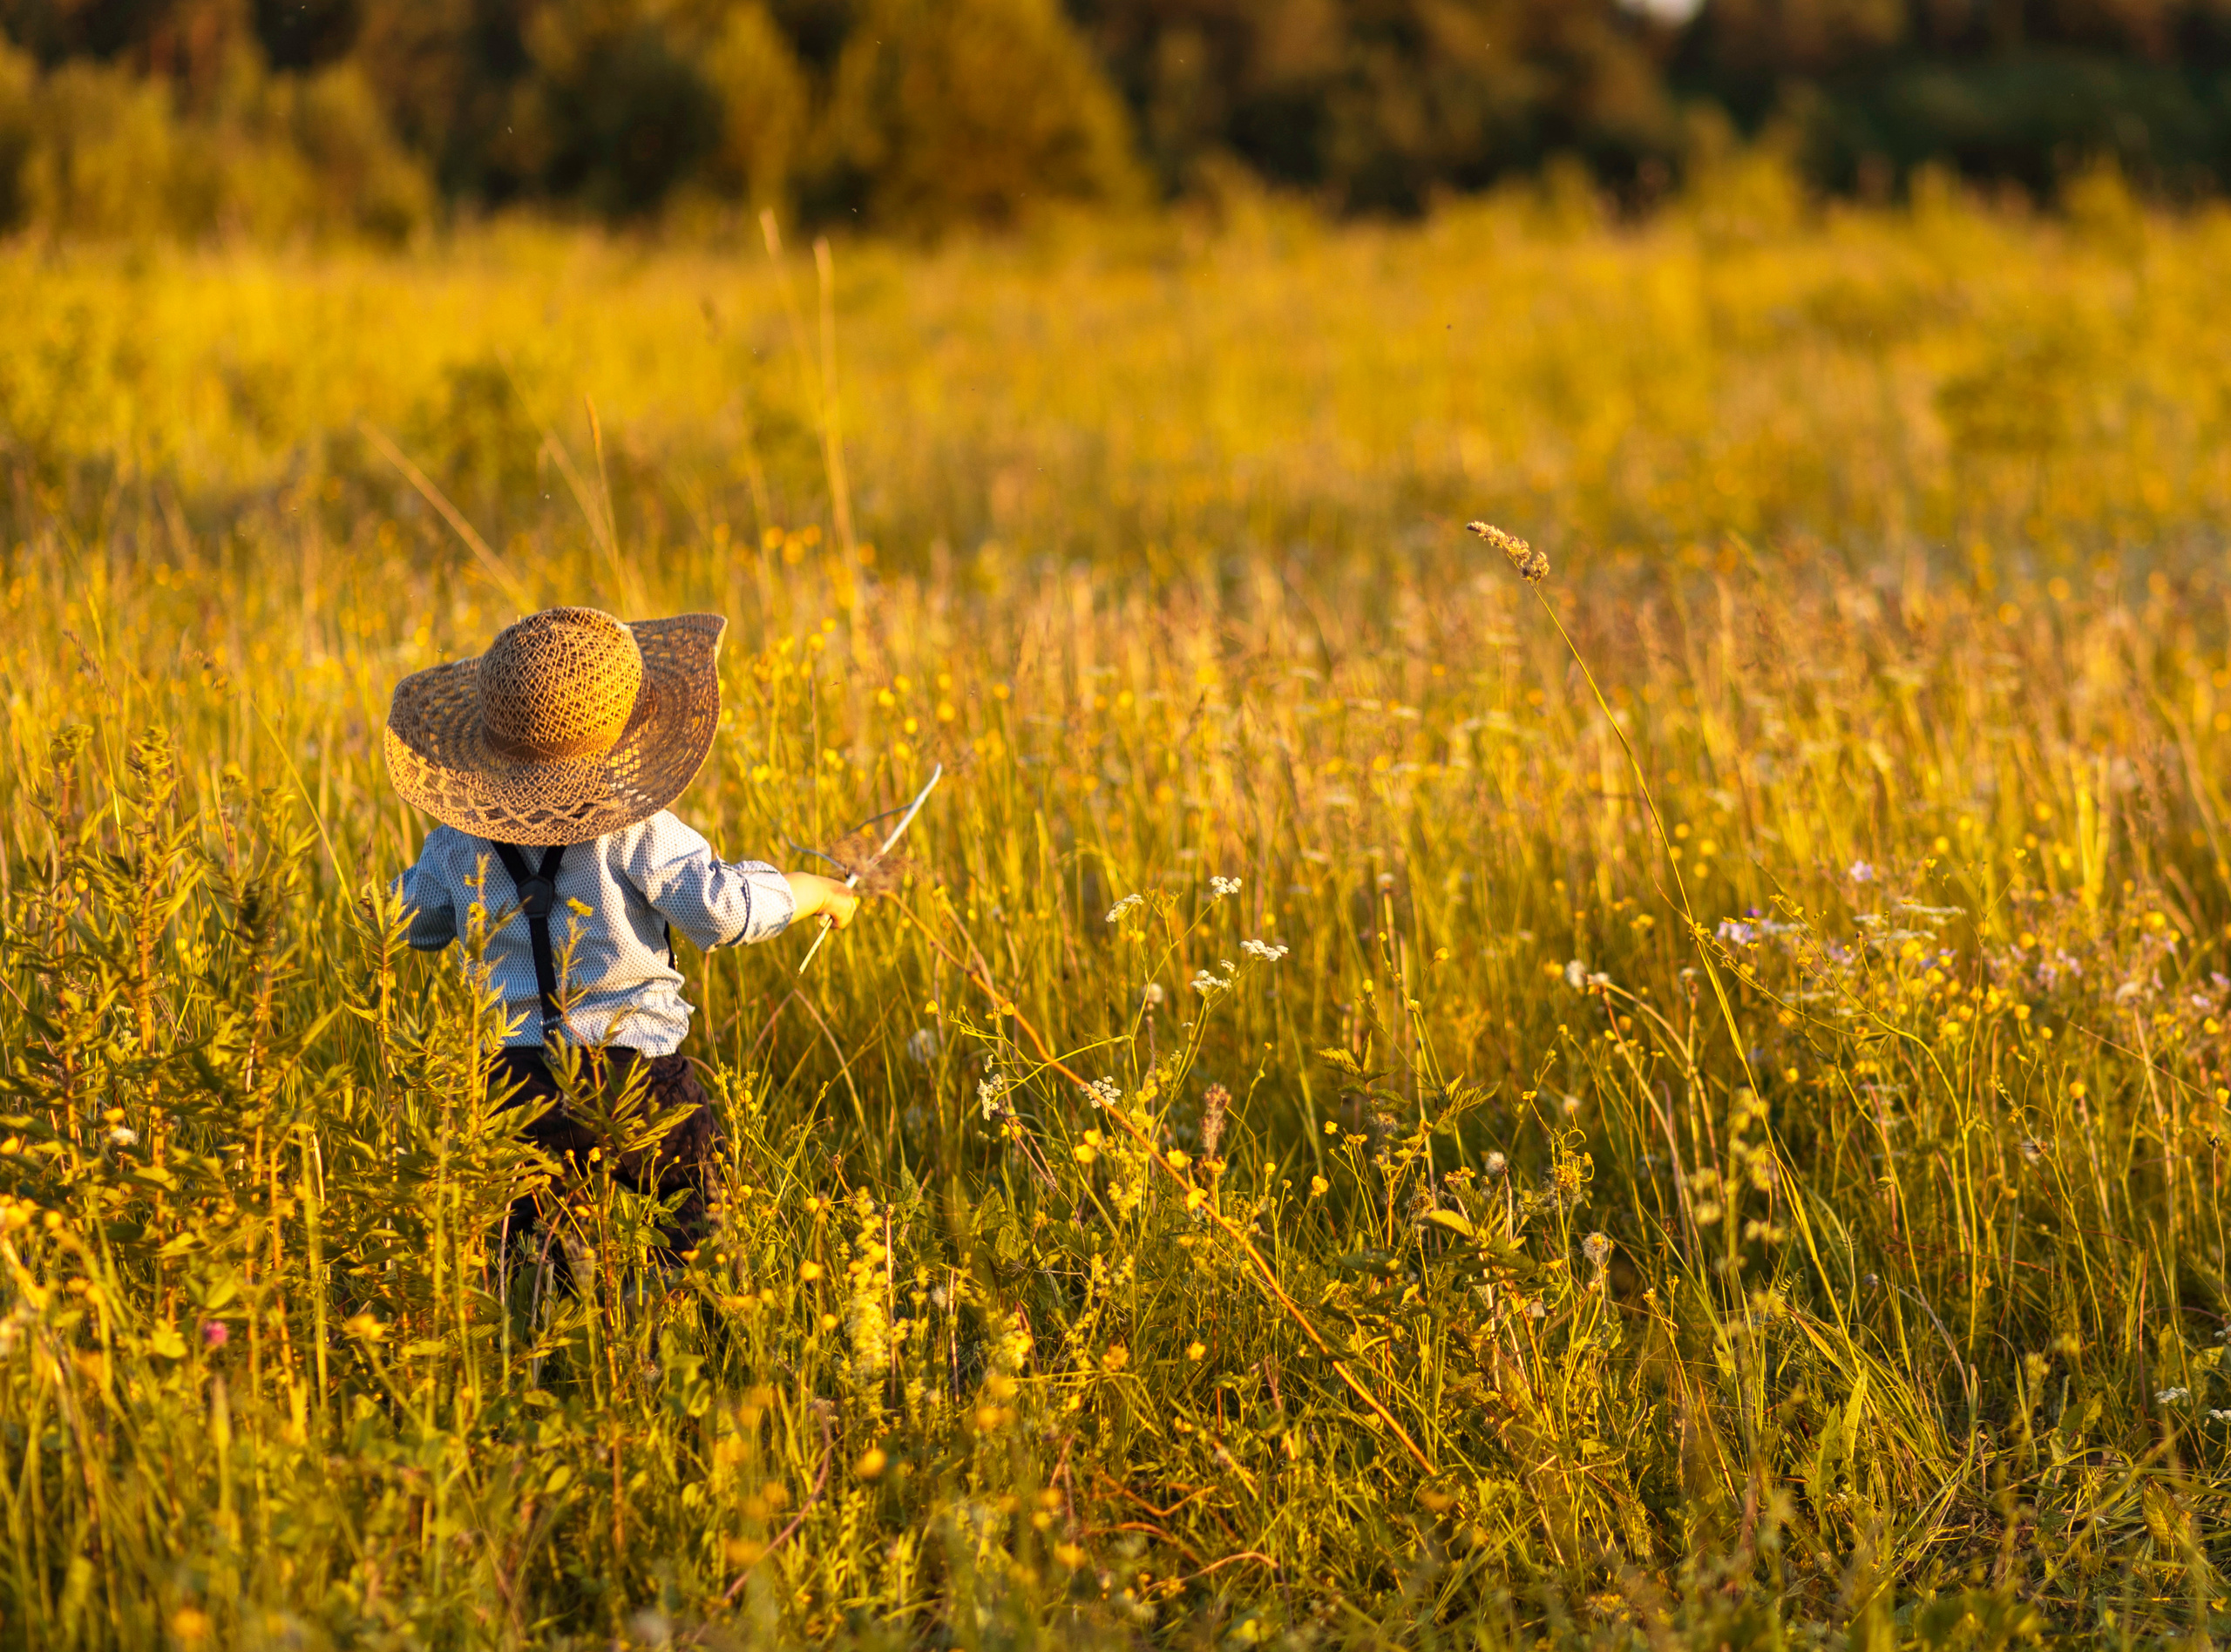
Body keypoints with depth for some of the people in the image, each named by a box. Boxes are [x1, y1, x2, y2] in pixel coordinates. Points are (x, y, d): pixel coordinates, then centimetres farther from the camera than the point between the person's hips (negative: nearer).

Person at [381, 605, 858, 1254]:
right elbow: (722, 908, -15)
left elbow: (414, 925, 22)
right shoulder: (632, 830, -10)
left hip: (507, 1076, 3)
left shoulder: (459, 843, 5)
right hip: (632, 1073, -3)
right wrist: (816, 891, 2)